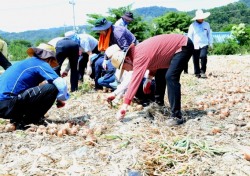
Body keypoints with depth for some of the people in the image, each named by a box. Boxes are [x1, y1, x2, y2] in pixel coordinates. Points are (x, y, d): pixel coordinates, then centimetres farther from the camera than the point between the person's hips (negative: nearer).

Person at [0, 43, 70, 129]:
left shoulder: (25, 62, 26)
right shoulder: (41, 64, 1)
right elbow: (61, 84, -12)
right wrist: (60, 99, 9)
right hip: (8, 106, -9)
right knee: (52, 88, -10)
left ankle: (18, 118, 12)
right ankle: (25, 121, -3)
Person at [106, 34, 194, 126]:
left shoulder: (140, 56, -29)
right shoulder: (136, 52, 0)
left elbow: (134, 82, -33)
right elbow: (155, 60, 14)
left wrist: (124, 107, -32)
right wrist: (149, 78, 0)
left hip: (184, 45, -10)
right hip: (175, 45, 10)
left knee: (170, 77, -22)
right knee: (160, 74, 15)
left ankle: (176, 116, -18)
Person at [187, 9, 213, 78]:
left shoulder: (206, 24, 8)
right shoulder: (192, 25, -1)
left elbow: (209, 34, 17)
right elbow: (189, 36, 0)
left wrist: (210, 43, 17)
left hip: (204, 44, 0)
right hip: (195, 45, 0)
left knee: (203, 56, -21)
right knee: (196, 60, 4)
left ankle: (203, 71, -9)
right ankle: (197, 73, 19)